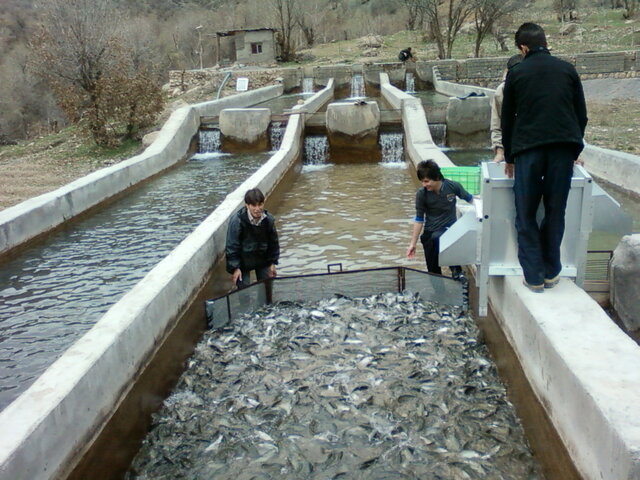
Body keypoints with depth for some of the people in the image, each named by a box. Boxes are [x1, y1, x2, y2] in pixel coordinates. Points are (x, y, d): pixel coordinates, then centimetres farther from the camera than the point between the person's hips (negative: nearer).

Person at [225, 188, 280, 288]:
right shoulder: (237, 221, -24)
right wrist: (235, 268, -17)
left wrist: (273, 263, 4)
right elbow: (232, 246, -17)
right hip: (243, 260, -4)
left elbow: (273, 242, 2)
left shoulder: (269, 219, -13)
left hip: (263, 258, 4)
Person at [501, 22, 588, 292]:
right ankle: (551, 272, 15)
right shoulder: (567, 70, 13)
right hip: (564, 147, 2)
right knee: (555, 212, 11)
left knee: (525, 215, 6)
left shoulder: (516, 73, 10)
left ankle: (534, 276, 3)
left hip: (528, 149, -2)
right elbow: (581, 115, 13)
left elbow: (507, 120, 13)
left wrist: (508, 158, 22)